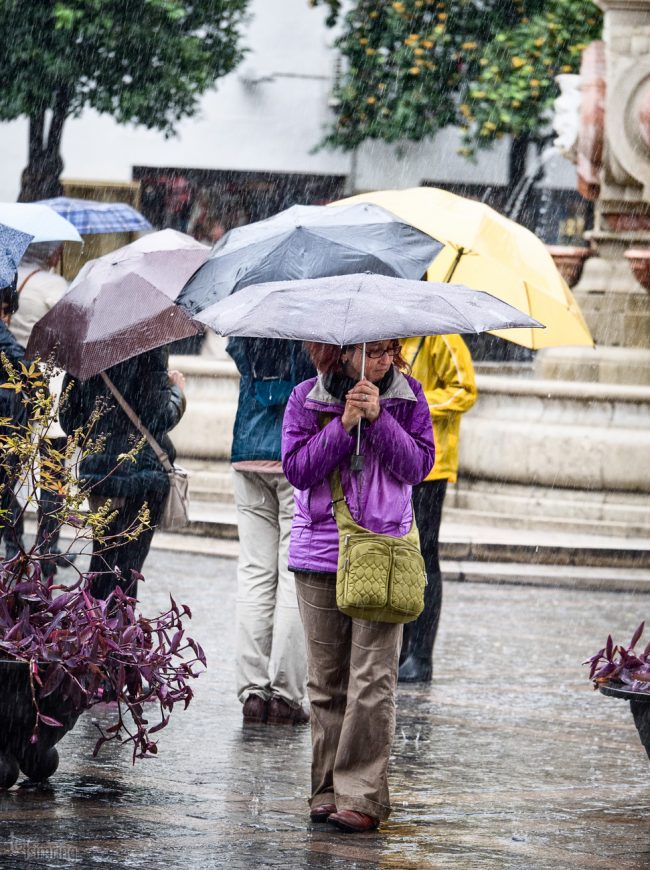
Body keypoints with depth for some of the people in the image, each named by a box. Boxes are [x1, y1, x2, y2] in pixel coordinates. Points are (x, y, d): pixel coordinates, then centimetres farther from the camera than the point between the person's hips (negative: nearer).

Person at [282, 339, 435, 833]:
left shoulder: (406, 394, 4)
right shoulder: (307, 398, 3)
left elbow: (419, 464, -2)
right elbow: (297, 468, -4)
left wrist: (378, 418, -13)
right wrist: (342, 424, -14)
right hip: (319, 555, 1)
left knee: (372, 679, -10)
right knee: (327, 680, 6)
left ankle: (360, 794, -9)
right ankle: (327, 788, 14)